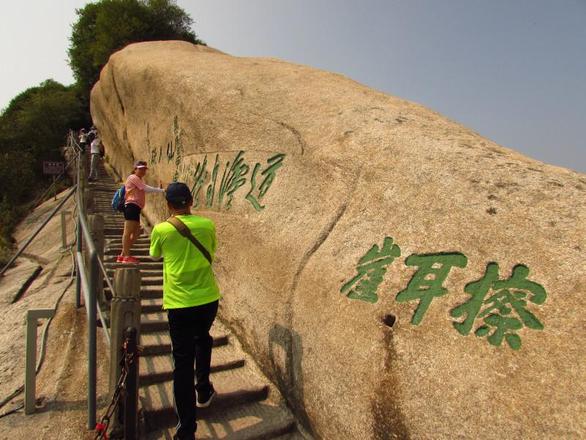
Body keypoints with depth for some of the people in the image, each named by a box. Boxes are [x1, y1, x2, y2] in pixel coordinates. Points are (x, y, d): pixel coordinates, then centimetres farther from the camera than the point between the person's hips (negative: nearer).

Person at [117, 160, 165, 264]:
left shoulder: (138, 179, 29)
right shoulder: (133, 177, -5)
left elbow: (145, 190, 18)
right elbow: (146, 188, -15)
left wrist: (158, 189, 7)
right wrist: (162, 190, -12)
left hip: (135, 208, 11)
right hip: (132, 206, -11)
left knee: (136, 232, 11)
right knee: (128, 231, -9)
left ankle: (123, 255, 17)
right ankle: (126, 256, -9)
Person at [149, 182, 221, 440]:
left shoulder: (161, 230, -7)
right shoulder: (207, 225, -3)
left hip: (179, 304, -2)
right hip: (208, 299, 2)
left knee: (183, 363, 6)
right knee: (203, 340, 31)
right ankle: (203, 391, 42)